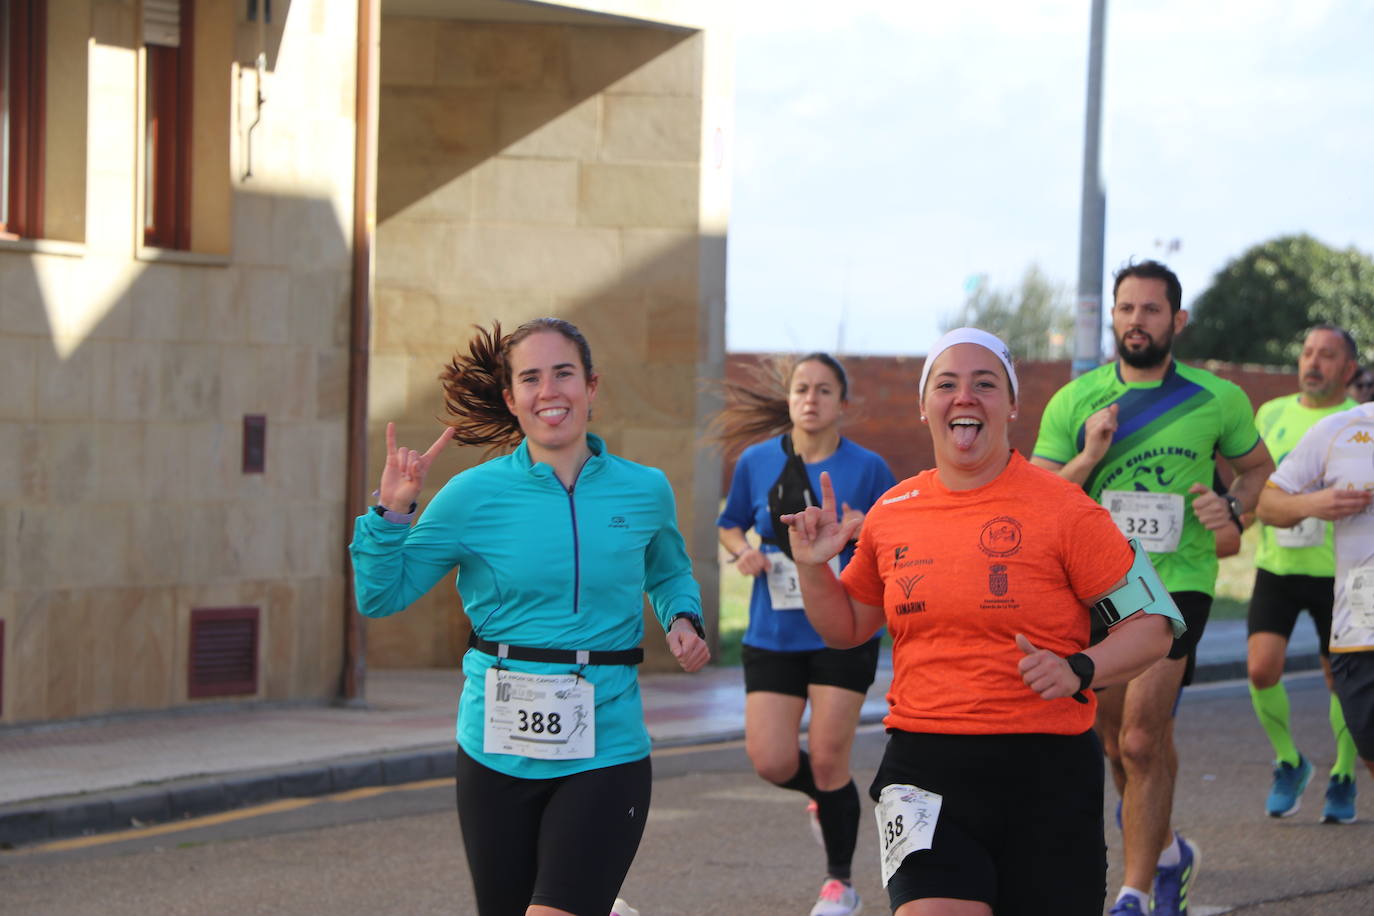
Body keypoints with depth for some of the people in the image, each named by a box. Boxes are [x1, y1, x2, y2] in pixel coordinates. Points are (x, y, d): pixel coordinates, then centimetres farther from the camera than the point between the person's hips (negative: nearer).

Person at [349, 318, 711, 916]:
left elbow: (669, 574, 24)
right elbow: (381, 596, 1)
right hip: (497, 749, 1)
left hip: (605, 750, -1)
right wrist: (391, 511, -13)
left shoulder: (644, 491, 3)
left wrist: (683, 619, 4)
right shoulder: (475, 495, -2)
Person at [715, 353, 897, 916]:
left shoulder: (867, 469, -4)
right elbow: (729, 525, 17)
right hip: (773, 633, 2)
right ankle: (826, 799, 31)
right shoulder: (757, 462, 2)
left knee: (828, 758, -4)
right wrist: (742, 551, -5)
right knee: (771, 763, -6)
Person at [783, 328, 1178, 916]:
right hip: (923, 773, 2)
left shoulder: (1062, 508, -3)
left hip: (1045, 777, -1)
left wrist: (1078, 671, -18)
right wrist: (812, 568, 6)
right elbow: (847, 627, 25)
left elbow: (1152, 624, -1)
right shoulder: (892, 514, 9)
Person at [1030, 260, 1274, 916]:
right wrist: (1087, 458, -17)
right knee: (1116, 743, 14)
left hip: (1178, 584, -3)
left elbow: (1258, 466, 17)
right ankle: (1167, 851, 40)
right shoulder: (1074, 401, 2)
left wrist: (1233, 506, -4)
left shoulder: (1217, 400, 0)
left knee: (1141, 741, -15)